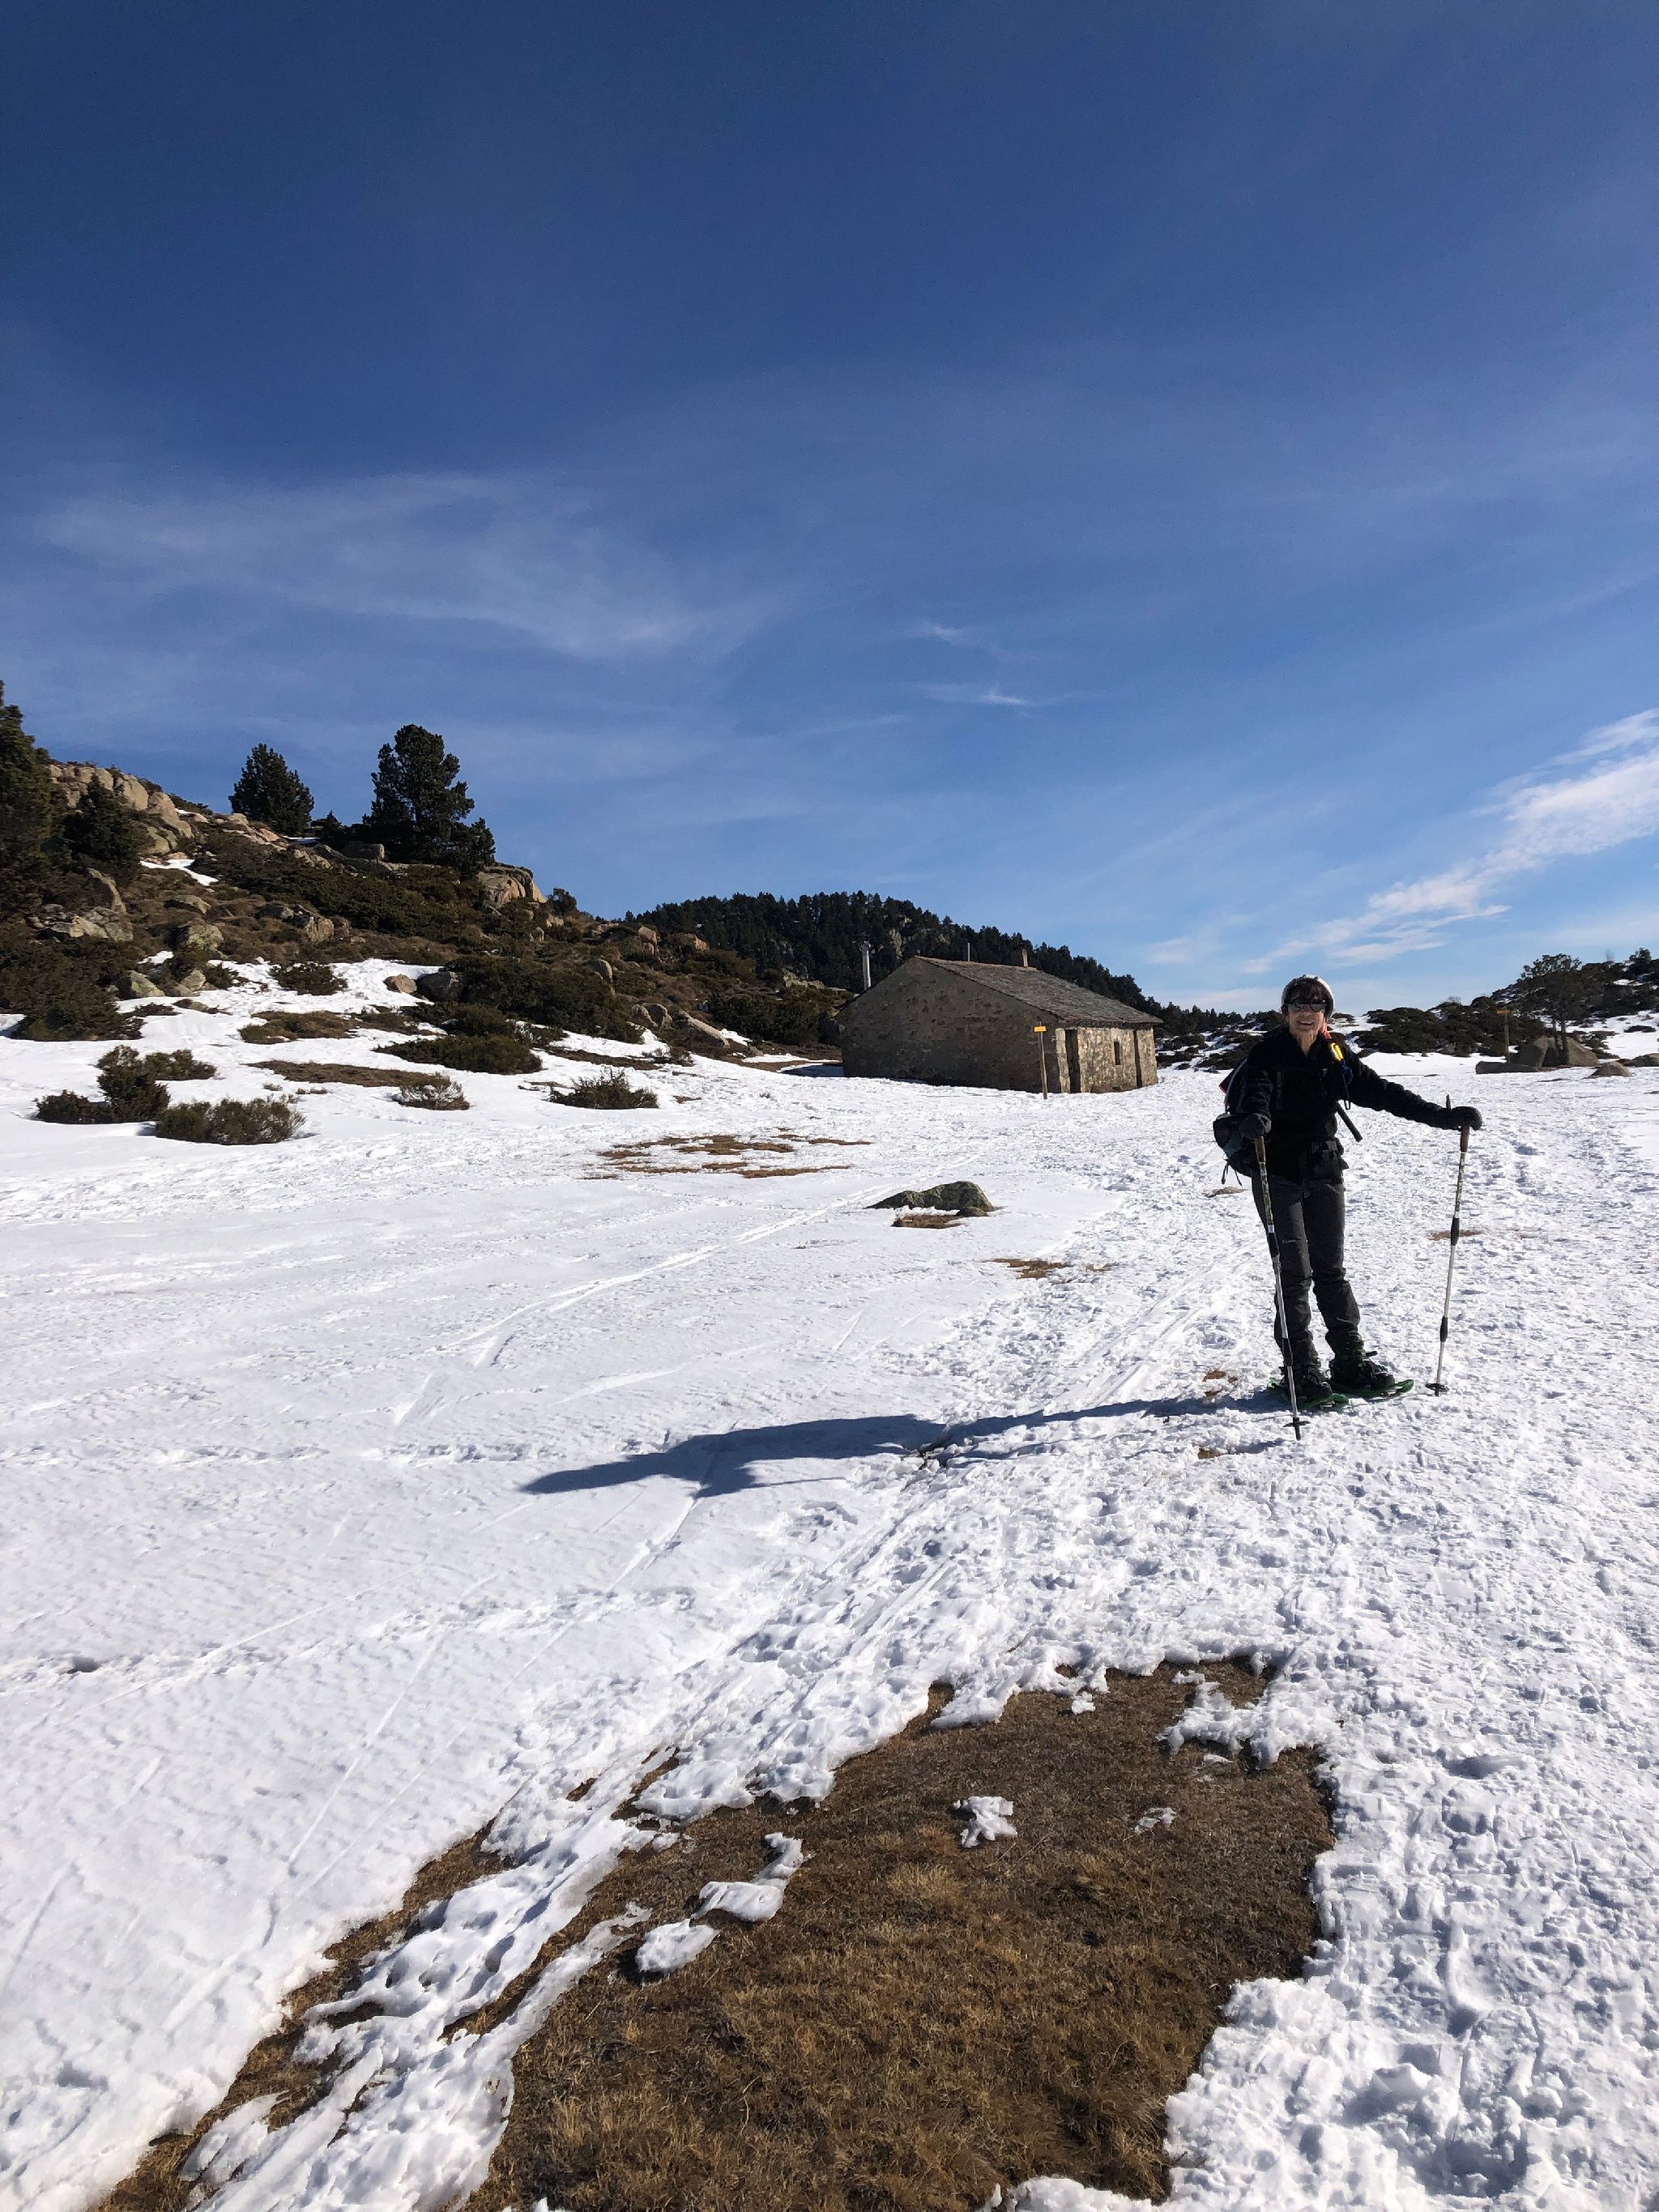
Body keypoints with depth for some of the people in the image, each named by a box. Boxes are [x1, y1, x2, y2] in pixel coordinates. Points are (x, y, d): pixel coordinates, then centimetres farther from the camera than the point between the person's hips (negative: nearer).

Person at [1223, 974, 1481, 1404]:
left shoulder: (1336, 1056, 6)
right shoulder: (1268, 1054, -9)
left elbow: (1382, 1092, 6)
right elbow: (1254, 1094, -27)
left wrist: (1441, 1116, -1)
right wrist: (1252, 1120, -50)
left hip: (1324, 1174, 5)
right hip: (1278, 1176, -5)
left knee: (1331, 1271, 12)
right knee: (1295, 1272, -4)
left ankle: (1351, 1364, 19)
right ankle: (1302, 1371, 5)